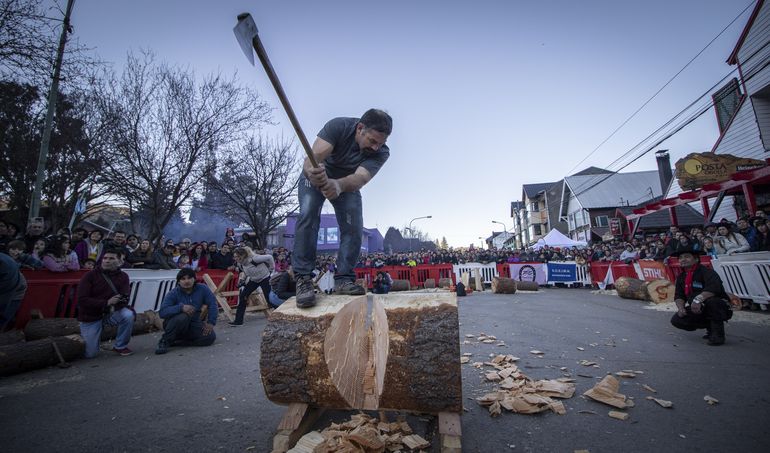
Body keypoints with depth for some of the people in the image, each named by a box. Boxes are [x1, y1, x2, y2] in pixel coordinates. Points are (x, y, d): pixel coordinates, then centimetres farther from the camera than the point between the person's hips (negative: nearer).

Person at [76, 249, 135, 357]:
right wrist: (107, 302, -29)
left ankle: (120, 346, -9)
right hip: (91, 316, -1)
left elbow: (124, 298, -11)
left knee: (129, 315, -33)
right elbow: (82, 300, -16)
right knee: (90, 354, -2)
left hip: (111, 312, 1)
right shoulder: (90, 276, -10)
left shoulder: (123, 276, -4)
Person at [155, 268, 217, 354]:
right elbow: (162, 312, -25)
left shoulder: (202, 289, -9)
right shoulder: (173, 294, -13)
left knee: (210, 337, -21)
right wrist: (181, 308, -40)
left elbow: (212, 304, -8)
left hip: (193, 325, 3)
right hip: (175, 324, -3)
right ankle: (164, 341, -14)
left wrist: (211, 323, -15)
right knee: (183, 316, -37)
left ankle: (176, 341, -3)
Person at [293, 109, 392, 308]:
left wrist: (338, 185, -65)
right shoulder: (338, 126, -30)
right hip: (315, 178, -2)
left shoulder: (381, 153, -26)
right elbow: (313, 157, -41)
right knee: (308, 215, -25)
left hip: (348, 184, 2)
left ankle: (343, 279, -7)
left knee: (354, 227, -15)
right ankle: (303, 278, -22)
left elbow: (360, 179, -43)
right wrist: (311, 170, -65)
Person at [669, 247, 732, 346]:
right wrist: (680, 307, -15)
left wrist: (698, 299, -45)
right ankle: (710, 327, 12)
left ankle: (718, 334, -17)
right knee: (676, 320, -13)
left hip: (721, 308, -6)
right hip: (697, 311, 6)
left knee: (711, 301, -39)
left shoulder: (706, 271, -15)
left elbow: (714, 288, -35)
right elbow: (678, 296, 4)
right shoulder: (681, 277, 7)